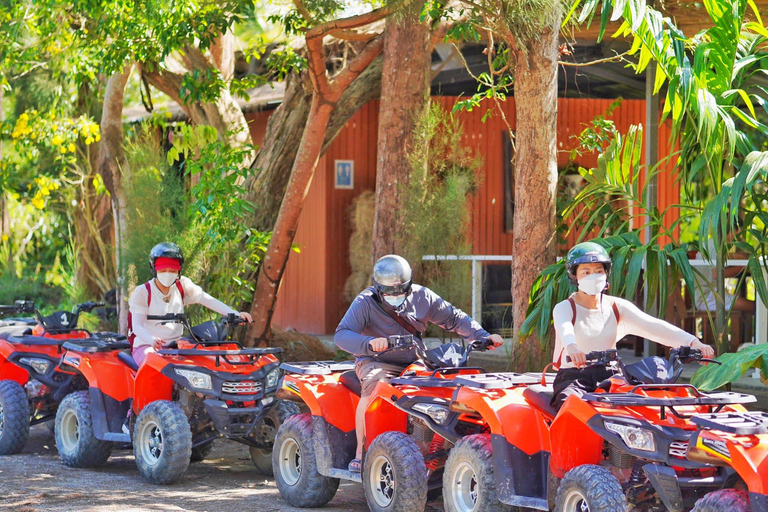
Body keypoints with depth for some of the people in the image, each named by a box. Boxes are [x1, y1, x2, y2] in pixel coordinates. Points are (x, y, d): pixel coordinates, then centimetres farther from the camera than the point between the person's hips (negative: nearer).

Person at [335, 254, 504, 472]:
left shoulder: (421, 297, 2)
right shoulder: (365, 303, -10)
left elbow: (453, 318, 12)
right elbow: (342, 335, -23)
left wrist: (483, 336, -2)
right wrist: (369, 343, -43)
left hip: (413, 363, 4)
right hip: (377, 363, -4)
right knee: (374, 388, -38)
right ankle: (360, 453, -27)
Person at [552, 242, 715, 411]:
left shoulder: (618, 307, 10)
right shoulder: (565, 308, 0)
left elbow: (653, 326, -4)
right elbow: (564, 329, -24)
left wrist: (693, 342, -21)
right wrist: (572, 348, -50)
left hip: (609, 376, 3)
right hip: (573, 377, -3)